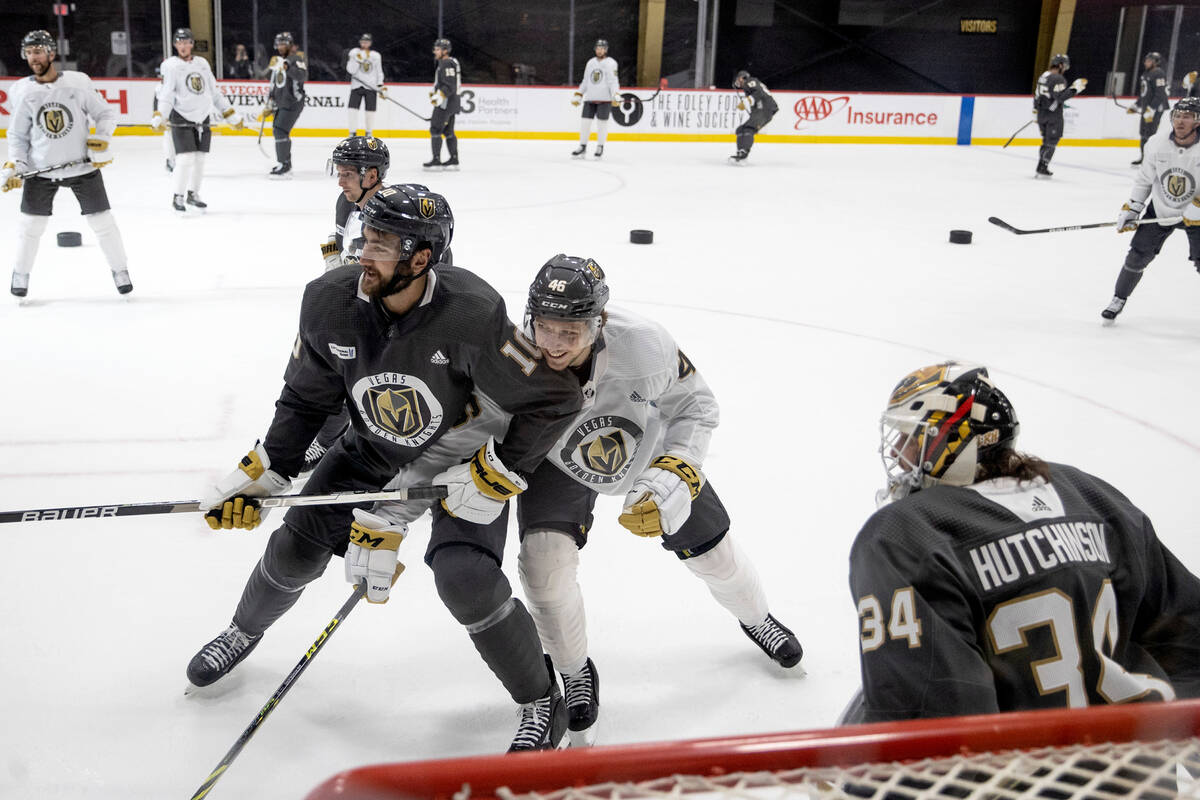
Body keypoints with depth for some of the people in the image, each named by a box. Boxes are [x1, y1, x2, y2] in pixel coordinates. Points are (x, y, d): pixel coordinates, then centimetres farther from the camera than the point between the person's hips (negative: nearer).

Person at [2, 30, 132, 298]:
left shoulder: (78, 82, -8)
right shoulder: (23, 91, -2)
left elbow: (106, 114, 1)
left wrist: (101, 140, -14)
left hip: (83, 165, -1)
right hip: (40, 169, 2)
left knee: (102, 221, 1)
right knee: (30, 223, 4)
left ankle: (120, 270, 17)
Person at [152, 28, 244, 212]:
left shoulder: (202, 64, 11)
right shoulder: (170, 65, -6)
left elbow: (214, 92, 16)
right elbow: (165, 95, -12)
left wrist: (231, 115, 14)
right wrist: (159, 117, -25)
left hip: (202, 118, 5)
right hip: (181, 118, -5)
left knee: (200, 159, 8)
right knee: (186, 159, -13)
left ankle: (193, 194, 23)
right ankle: (177, 197, -1)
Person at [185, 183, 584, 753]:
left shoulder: (470, 314, -35)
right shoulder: (328, 303, -19)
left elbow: (555, 397, -28)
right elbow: (306, 399, -2)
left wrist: (495, 478, -26)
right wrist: (261, 475, -3)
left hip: (462, 454, -4)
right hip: (372, 449, 5)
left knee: (465, 576, -22)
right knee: (296, 547, 5)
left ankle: (542, 703, 2)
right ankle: (245, 632, 41)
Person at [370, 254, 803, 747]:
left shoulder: (644, 346, -38)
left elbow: (697, 406, -19)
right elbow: (449, 443, -30)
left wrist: (674, 476, -32)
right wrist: (384, 521, -36)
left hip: (652, 448, 1)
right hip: (557, 462, 0)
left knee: (711, 552, 9)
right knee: (544, 559, -21)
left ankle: (756, 619, 47)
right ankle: (576, 677, 9)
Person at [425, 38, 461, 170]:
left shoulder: (447, 64, -16)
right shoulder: (447, 63, 17)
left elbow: (450, 86, -24)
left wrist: (439, 96, -29)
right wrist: (434, 91, 22)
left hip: (445, 103, -10)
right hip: (451, 103, 10)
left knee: (435, 129, -9)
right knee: (448, 131, 13)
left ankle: (436, 160, -9)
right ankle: (454, 160, 15)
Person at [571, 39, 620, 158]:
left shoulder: (611, 63, 0)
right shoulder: (590, 62, 17)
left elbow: (613, 81, -9)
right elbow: (585, 81, 22)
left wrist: (616, 96, -22)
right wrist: (578, 95, 17)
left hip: (604, 99, -5)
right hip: (589, 98, 5)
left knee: (602, 123, -2)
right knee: (585, 121, 2)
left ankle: (600, 147, 9)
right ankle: (582, 147, 9)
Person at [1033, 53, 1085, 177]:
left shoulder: (1043, 76, 12)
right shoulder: (1058, 79, -17)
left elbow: (1037, 95, 17)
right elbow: (1060, 97, -26)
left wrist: (1036, 111, 24)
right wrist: (1074, 88, -24)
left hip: (1042, 114, 8)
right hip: (1053, 115, -8)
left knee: (1047, 140, 18)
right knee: (1052, 141, 1)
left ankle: (1041, 166, 19)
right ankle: (1043, 167, 1)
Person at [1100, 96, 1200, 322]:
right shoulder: (1157, 145, -11)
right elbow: (1144, 180, 3)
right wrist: (1131, 209, -2)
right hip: (1160, 208, 3)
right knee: (1138, 256, 0)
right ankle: (1118, 300, 18)